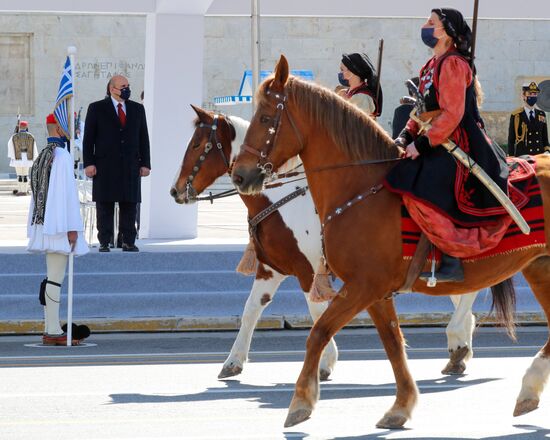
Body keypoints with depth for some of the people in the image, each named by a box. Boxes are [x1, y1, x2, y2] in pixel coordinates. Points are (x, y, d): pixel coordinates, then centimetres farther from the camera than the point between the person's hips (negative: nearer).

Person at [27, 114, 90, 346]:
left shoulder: (42, 156, 15)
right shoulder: (62, 156, -14)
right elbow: (67, 193, -18)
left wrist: (35, 227, 21)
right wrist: (72, 228, -17)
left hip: (45, 223, 10)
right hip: (59, 226, -10)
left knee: (53, 278, 12)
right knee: (56, 278, -8)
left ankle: (50, 330, 14)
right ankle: (53, 332, -8)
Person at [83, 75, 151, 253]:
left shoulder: (137, 109, 13)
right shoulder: (97, 108, 4)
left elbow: (143, 138, 14)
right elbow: (88, 138, 1)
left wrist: (145, 163, 7)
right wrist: (88, 163, -7)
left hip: (131, 166, 3)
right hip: (105, 166, -3)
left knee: (129, 205, 1)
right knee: (104, 206, -1)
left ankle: (128, 242, 4)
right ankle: (104, 242, 2)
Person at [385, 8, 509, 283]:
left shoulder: (453, 64, -13)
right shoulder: (432, 65, 18)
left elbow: (451, 114, -20)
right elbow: (423, 110, 19)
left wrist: (422, 144, -21)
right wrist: (406, 136, 3)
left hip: (460, 146, -11)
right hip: (441, 144, 11)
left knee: (420, 193, -27)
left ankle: (452, 262, -23)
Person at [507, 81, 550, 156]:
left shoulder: (541, 115, 13)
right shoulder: (516, 116, 0)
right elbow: (511, 140, 0)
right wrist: (511, 158, -5)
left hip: (540, 157, 4)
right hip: (522, 156, -4)